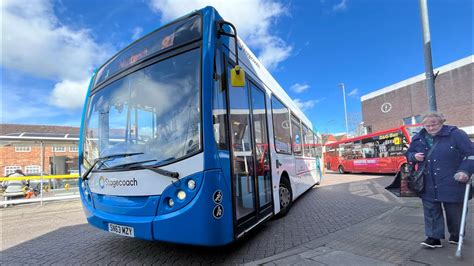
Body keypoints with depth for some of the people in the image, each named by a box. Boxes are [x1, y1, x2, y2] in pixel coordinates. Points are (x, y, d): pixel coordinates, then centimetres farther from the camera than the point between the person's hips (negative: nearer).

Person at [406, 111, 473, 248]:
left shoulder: (455, 134, -7)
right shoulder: (418, 139, 5)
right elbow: (408, 154, 16)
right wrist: (414, 157, -8)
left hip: (452, 183, -3)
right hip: (428, 185, 3)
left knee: (454, 211, 13)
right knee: (431, 211, 6)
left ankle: (456, 235, 35)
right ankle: (434, 237, 15)